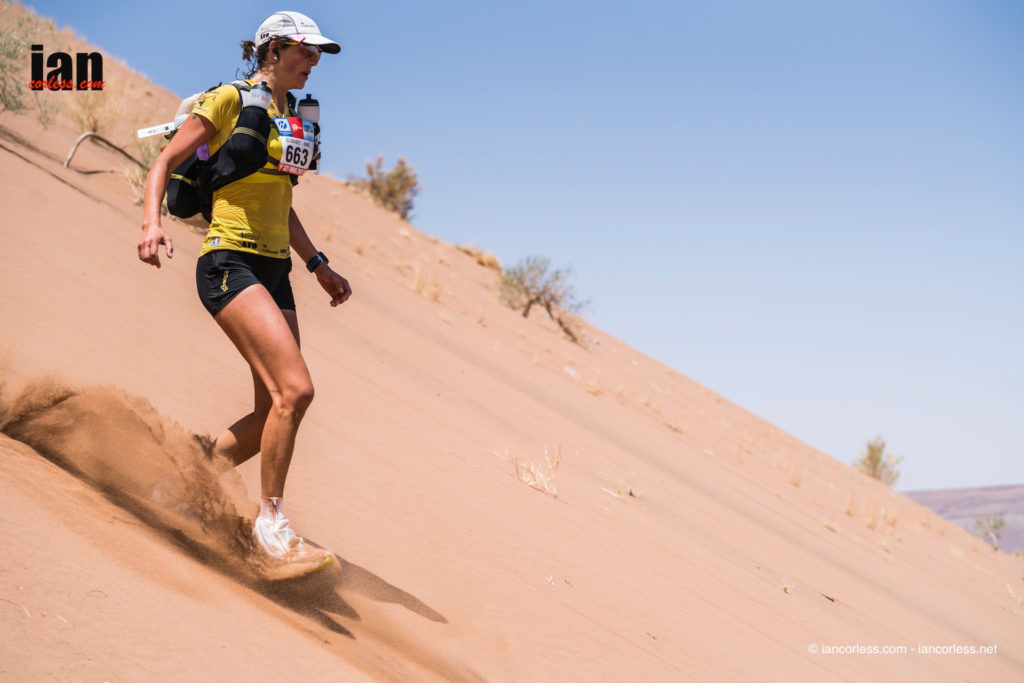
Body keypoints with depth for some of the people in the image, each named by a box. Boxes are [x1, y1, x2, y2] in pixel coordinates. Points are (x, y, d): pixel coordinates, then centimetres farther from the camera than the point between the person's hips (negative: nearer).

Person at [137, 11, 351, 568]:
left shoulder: (290, 118, 19)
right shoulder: (230, 100, -3)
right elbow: (165, 163, -4)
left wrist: (318, 265, 23)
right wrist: (152, 222, -20)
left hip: (274, 271, 8)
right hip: (229, 264, -8)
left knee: (273, 415, 3)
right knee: (295, 389, -22)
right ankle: (271, 522, -11)